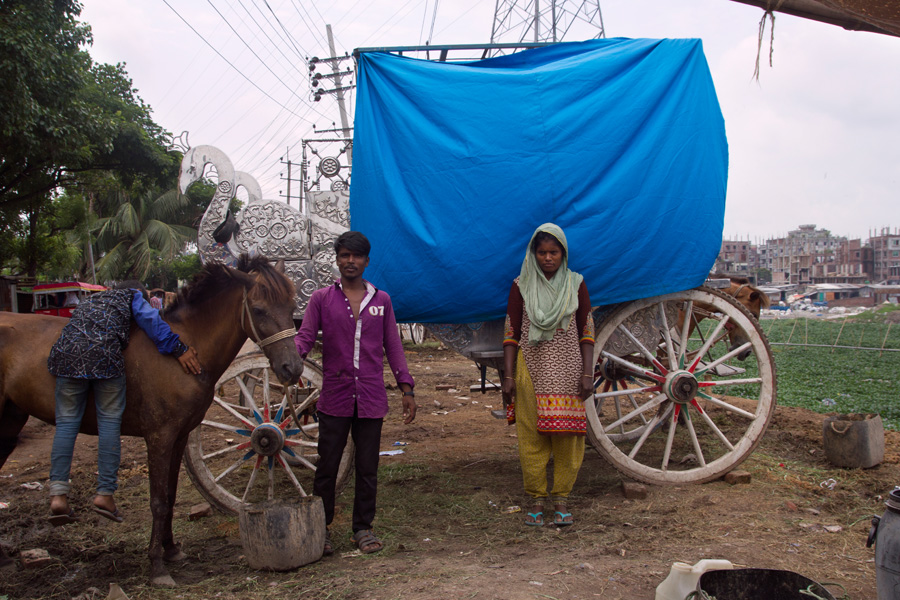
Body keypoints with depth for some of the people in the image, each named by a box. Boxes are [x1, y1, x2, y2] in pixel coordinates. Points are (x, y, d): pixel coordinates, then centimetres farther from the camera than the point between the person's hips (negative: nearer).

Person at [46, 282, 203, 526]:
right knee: (109, 422, 2)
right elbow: (151, 321, 6)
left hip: (67, 355, 5)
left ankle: (58, 494, -2)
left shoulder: (88, 302, 38)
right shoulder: (132, 295, 21)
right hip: (105, 357, -5)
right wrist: (179, 349, 2)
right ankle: (105, 492, 1)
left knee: (66, 422, 6)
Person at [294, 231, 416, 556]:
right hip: (335, 397, -1)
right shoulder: (322, 298, 4)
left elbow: (392, 346, 11)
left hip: (371, 398, 1)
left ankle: (363, 528, 22)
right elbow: (305, 336, -2)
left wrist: (406, 387, 6)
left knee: (367, 468, 8)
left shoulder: (381, 300, 9)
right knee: (327, 466, 5)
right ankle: (321, 528, 21)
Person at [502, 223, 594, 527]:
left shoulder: (576, 284, 6)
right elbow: (511, 334, 4)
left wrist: (587, 374, -2)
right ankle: (536, 500, 12)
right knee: (531, 437, 1)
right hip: (531, 369, 0)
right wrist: (508, 376, -2)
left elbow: (587, 332, 6)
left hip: (567, 371, 1)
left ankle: (561, 499, 12)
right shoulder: (521, 286, 4)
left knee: (567, 437, 0)